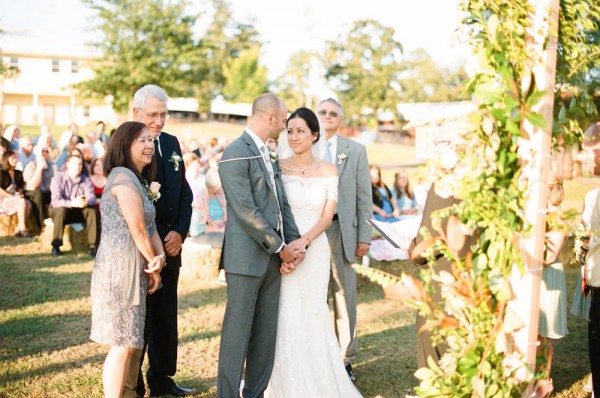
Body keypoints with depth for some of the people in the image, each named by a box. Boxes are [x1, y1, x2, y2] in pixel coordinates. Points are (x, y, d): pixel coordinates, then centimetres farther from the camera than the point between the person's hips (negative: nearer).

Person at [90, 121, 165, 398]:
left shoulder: (138, 178, 19)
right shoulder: (123, 177, -13)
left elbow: (150, 225, 10)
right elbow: (137, 227, -16)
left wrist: (159, 256, -7)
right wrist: (153, 265, -5)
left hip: (134, 268, 10)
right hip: (121, 267, -10)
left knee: (133, 341, 13)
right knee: (123, 344, -6)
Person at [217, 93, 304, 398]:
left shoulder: (269, 155, 16)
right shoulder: (236, 153, -12)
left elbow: (281, 202, 14)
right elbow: (246, 211, -17)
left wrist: (295, 241, 0)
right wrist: (280, 247, -12)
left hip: (272, 256, 8)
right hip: (246, 256, -8)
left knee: (266, 333, 12)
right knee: (238, 331, -1)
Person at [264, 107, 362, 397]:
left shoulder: (328, 171, 2)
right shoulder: (277, 168, 0)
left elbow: (327, 217, -1)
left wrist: (304, 241, -16)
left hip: (315, 251, 0)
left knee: (312, 316, 6)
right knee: (284, 317, 0)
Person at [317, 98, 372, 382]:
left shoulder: (355, 151, 8)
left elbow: (364, 196, 5)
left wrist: (364, 237, 0)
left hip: (341, 230, 0)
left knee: (344, 296, 3)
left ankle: (345, 359, 12)